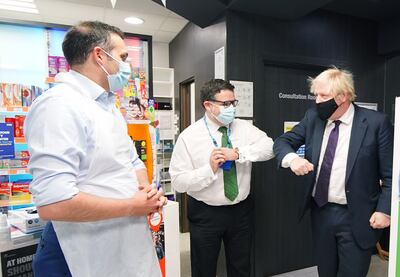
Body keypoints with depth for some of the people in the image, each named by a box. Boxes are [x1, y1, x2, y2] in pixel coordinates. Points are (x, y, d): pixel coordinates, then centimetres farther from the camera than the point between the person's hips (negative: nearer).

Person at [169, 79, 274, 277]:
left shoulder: (244, 128, -2)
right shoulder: (189, 137, -13)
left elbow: (270, 146, -15)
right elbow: (178, 182, -16)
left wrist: (238, 153, -27)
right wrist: (210, 169, -29)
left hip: (241, 210, 4)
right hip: (205, 214, -3)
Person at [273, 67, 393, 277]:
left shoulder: (376, 122, -11)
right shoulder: (313, 117, 0)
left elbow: (390, 174, -7)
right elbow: (282, 141, 0)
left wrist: (384, 210, -13)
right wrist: (291, 158, -20)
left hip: (356, 216, -3)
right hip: (320, 212, 4)